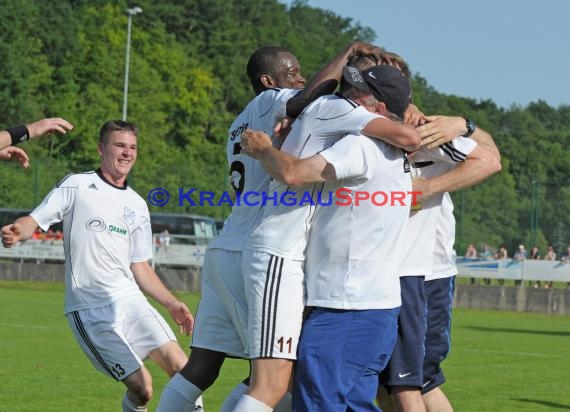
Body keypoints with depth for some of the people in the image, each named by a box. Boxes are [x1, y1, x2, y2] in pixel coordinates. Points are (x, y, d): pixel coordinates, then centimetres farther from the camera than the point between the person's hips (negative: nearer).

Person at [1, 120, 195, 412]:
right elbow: (35, 220, -6)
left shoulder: (138, 206, 15)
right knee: (141, 387, -12)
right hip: (89, 309, -5)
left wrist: (172, 304, 11)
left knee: (181, 367, -12)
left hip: (130, 299, 5)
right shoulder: (77, 186, 1)